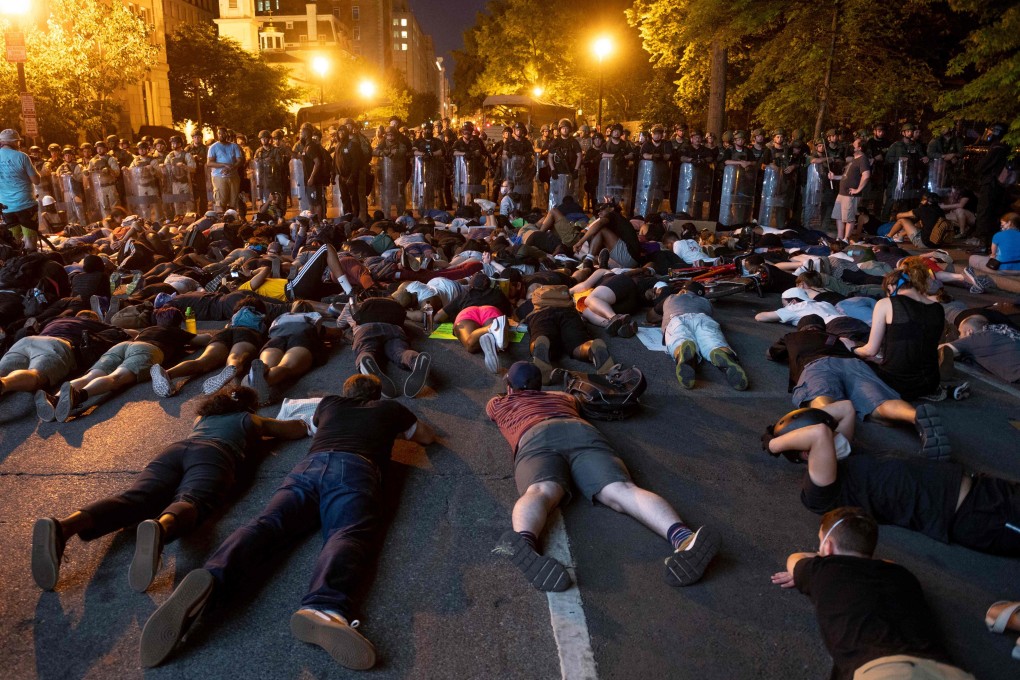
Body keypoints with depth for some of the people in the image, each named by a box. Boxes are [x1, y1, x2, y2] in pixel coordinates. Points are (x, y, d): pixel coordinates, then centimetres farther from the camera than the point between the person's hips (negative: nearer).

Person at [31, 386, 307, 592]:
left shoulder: (203, 416, 45)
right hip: (213, 454, -4)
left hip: (174, 449, 4)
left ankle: (63, 527, -50)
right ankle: (159, 530, -67)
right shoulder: (253, 421, 35)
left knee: (133, 499, -21)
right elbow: (300, 429, 43)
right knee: (189, 501, -31)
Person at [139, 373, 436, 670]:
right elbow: (428, 436, 49)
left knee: (269, 523, -20)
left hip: (310, 466, 3)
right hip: (355, 470, -3)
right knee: (348, 535, -28)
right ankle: (323, 608, -62)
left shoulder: (329, 404, 39)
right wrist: (399, 425, 66)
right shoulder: (390, 408, 33)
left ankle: (210, 580, -53)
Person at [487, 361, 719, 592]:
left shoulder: (499, 403, 38)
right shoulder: (561, 396, 44)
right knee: (621, 491, -22)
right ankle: (683, 537, -51)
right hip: (583, 431, 2)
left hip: (536, 438, -2)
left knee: (540, 491, -31)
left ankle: (523, 543, -66)